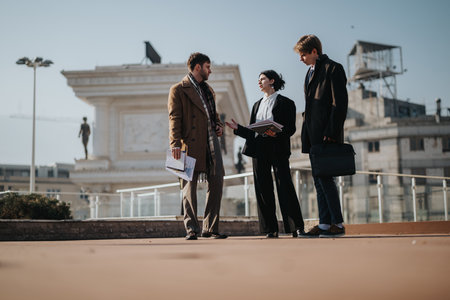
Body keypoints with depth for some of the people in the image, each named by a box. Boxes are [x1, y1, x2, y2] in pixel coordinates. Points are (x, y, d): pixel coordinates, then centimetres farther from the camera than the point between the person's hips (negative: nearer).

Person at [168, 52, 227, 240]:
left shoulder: (208, 90, 23)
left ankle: (210, 228, 8)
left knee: (217, 182, 0)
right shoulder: (178, 90, 1)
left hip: (211, 142, 7)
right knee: (189, 186, -2)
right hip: (191, 144, -6)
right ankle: (191, 229, 5)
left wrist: (219, 126, 10)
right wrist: (175, 143, -17)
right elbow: (174, 118, -7)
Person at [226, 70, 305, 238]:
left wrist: (276, 133, -22)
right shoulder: (257, 105, 24)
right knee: (263, 188, 2)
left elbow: (290, 129, -5)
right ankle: (271, 229, 7)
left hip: (277, 149, -6)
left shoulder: (285, 103, 4)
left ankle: (297, 227, -4)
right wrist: (238, 129, 5)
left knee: (284, 186, -10)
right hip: (259, 150, 6)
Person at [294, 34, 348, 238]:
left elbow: (340, 103, -13)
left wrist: (331, 133, -18)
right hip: (314, 136, 9)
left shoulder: (333, 69, -5)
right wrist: (307, 136, 15)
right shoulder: (311, 72, 21)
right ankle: (324, 224, 11)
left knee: (325, 177, -10)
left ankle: (337, 224, -2)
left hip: (328, 136, -9)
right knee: (319, 180, 7)